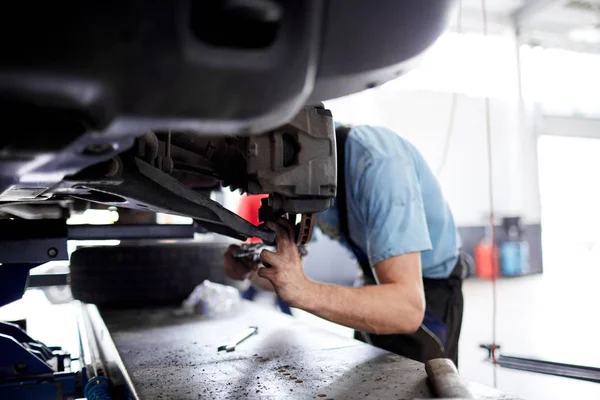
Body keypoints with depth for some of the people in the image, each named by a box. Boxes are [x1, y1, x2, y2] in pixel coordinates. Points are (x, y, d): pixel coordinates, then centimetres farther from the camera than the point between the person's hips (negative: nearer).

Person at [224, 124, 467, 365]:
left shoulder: (377, 164, -36)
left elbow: (408, 308, -42)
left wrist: (305, 292, -52)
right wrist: (251, 266, -26)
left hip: (422, 290, -6)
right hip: (376, 282, 7)